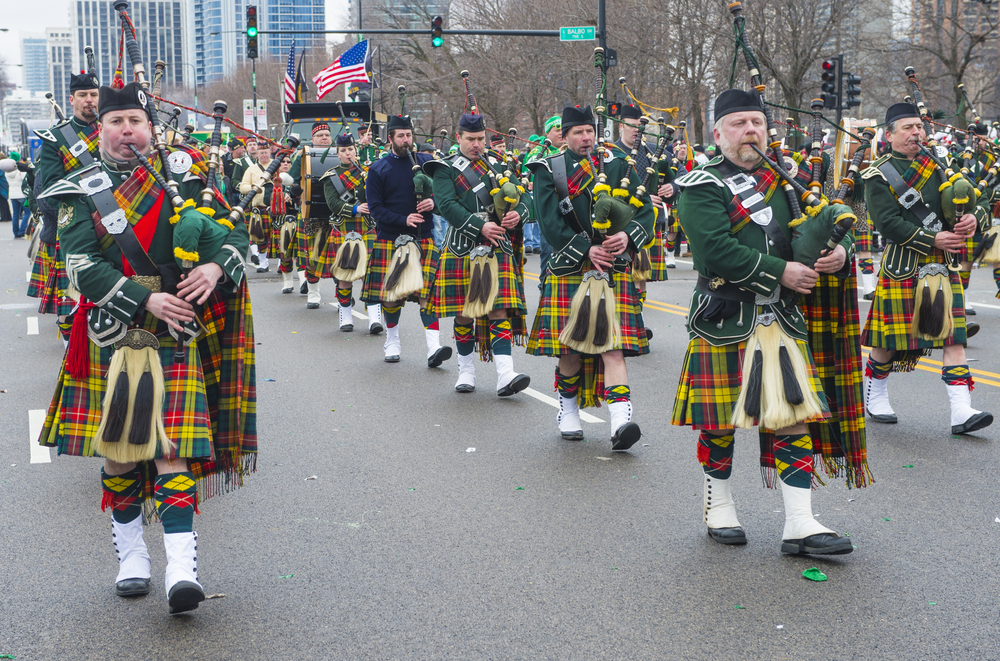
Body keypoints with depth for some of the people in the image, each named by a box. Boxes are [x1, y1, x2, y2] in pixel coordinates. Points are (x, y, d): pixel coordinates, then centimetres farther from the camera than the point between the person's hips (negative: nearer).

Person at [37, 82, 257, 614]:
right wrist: (146, 301, -20)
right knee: (118, 448, 8)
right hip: (112, 336, 0)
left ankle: (181, 568, -11)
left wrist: (216, 266, -16)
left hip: (176, 334, 0)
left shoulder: (181, 177, 7)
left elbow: (235, 232, 6)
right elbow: (82, 267, -9)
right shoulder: (81, 191, 2)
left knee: (172, 448, -8)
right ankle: (130, 554, 25)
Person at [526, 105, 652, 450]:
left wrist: (628, 235, -13)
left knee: (613, 346, -9)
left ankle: (620, 421, -18)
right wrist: (586, 250, -15)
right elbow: (549, 222, -7)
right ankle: (568, 411, 27)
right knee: (569, 348, 5)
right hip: (568, 270, -1)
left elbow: (645, 209, 7)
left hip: (613, 269, 1)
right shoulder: (548, 170, 3)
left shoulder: (617, 167, 11)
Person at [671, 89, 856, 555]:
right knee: (719, 421, 6)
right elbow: (716, 250, -19)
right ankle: (719, 509, 26)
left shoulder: (785, 180, 14)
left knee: (793, 417, 0)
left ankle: (800, 525, 3)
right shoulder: (702, 187, -5)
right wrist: (780, 272, -18)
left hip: (782, 320, 5)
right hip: (725, 323, -5)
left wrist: (839, 250, -5)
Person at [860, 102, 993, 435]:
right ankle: (875, 397, 27)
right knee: (890, 338, 4)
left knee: (953, 336, -3)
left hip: (943, 264, 4)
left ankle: (961, 411, -7)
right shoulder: (878, 175, -3)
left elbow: (981, 198, 12)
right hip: (902, 266, -4)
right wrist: (932, 241, -20)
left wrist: (975, 216, -11)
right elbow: (888, 223, -15)